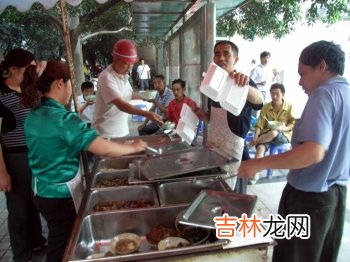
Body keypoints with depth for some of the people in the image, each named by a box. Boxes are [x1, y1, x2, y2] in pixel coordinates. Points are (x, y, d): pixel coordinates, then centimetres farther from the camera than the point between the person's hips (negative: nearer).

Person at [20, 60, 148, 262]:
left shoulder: (33, 117, 1)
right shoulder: (63, 118, -25)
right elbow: (104, 149, -29)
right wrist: (133, 147, -14)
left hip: (42, 191, 8)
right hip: (61, 195, -8)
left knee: (58, 240, 27)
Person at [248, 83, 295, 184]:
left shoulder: (289, 107, -2)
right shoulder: (266, 107, 2)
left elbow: (294, 125, 0)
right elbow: (260, 124, -4)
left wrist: (283, 128, -20)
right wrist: (256, 136, -21)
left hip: (283, 136, -1)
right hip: (266, 134, 2)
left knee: (274, 133, -38)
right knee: (261, 147, -32)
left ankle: (251, 143, -17)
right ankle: (256, 173, -30)